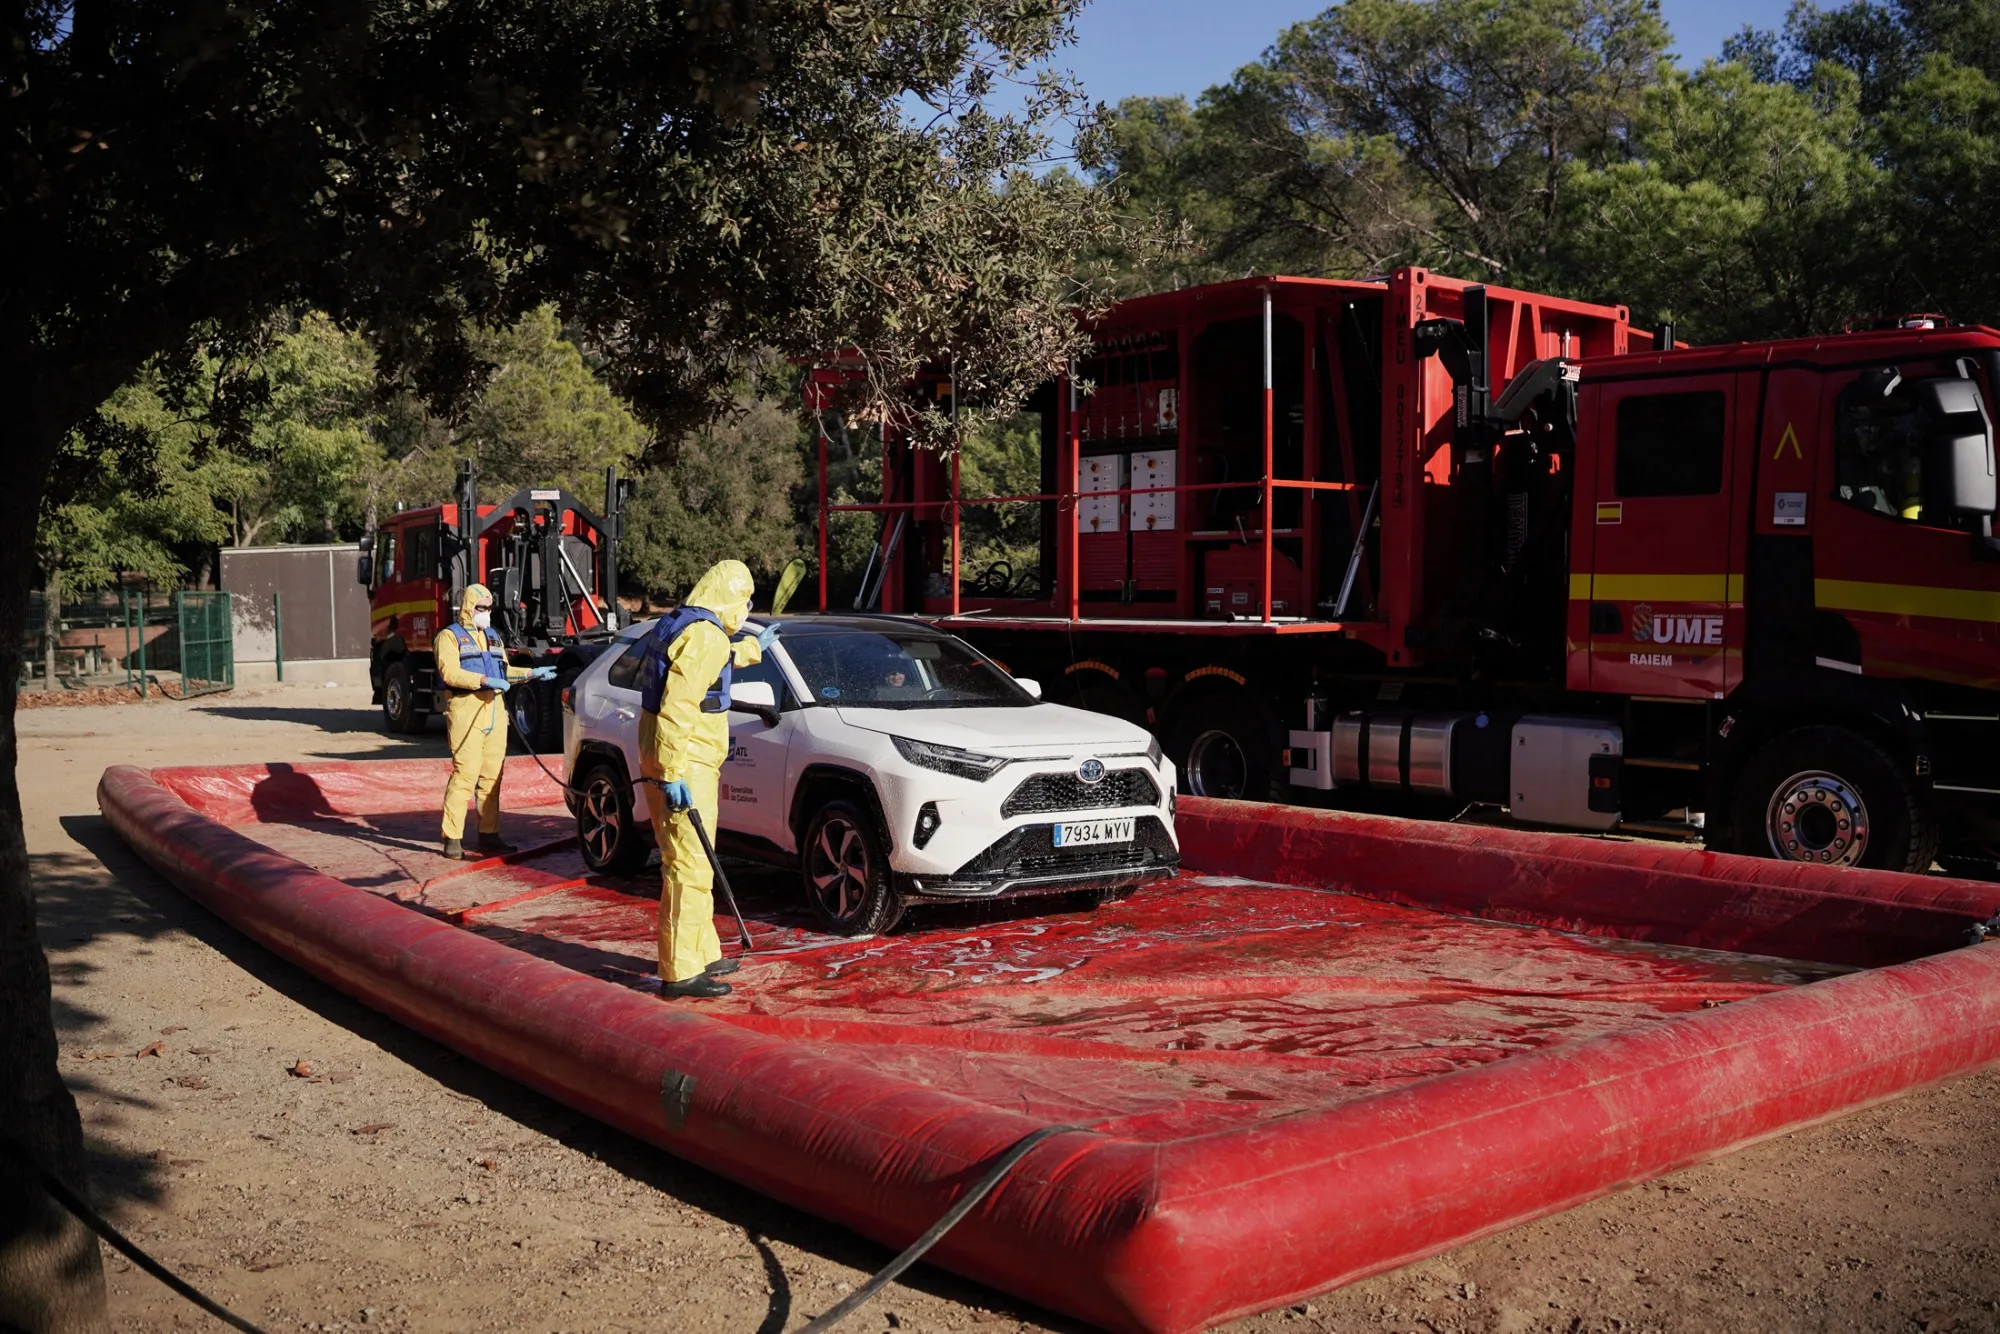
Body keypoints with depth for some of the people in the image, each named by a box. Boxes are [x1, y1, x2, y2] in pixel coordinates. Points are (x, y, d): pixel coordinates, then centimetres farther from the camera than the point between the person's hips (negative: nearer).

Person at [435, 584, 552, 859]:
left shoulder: (492, 636, 23)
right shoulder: (450, 636, 1)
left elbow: (504, 670, 24)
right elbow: (450, 672, -13)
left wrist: (532, 673, 10)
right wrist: (485, 681, -21)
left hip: (494, 711, 7)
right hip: (465, 711, -7)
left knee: (492, 776, 6)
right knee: (465, 774, -11)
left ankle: (489, 836, 12)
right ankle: (452, 840, -8)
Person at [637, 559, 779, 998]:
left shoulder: (681, 625, 16)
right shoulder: (705, 635, -16)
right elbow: (677, 707, -25)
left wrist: (752, 647, 54)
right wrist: (673, 773, -26)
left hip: (670, 764, 11)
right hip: (686, 767, -11)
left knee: (686, 863, 18)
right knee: (690, 867, -9)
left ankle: (703, 954, 29)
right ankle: (681, 972, -7)